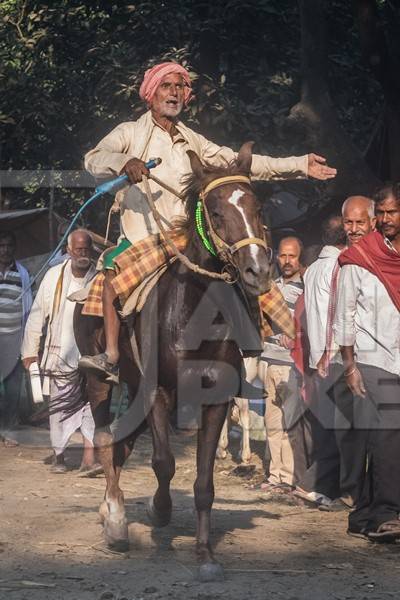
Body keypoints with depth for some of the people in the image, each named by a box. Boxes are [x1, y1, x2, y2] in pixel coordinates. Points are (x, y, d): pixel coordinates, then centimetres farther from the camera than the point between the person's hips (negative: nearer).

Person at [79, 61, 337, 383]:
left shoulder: (193, 142, 20)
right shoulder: (131, 133, 8)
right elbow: (94, 159, -7)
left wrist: (300, 165, 12)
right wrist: (124, 162, -30)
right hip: (141, 234, -4)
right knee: (115, 270, -27)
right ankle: (111, 357, -26)